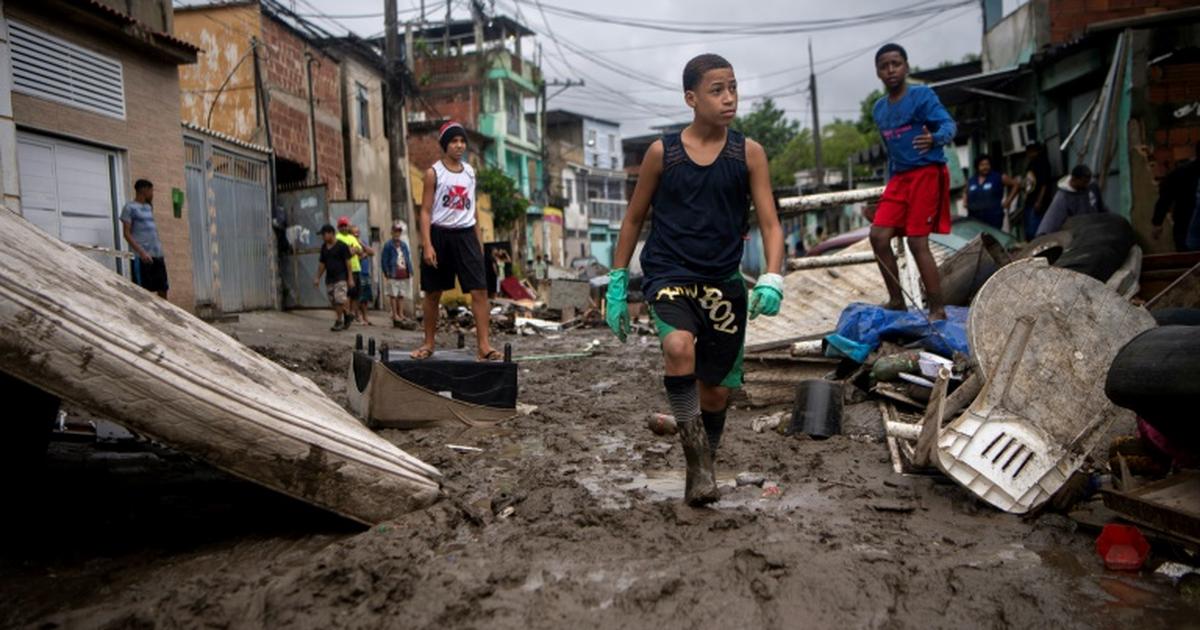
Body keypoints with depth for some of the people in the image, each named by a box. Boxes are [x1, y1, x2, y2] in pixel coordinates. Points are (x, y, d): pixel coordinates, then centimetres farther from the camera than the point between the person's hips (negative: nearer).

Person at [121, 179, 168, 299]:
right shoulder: (130, 207, -1)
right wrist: (141, 252, -18)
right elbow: (126, 233, -7)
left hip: (157, 255, 7)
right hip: (141, 257, -7)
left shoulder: (148, 207, 19)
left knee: (163, 288, 6)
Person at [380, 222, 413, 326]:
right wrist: (387, 273, -13)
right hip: (393, 275, -6)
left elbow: (408, 259, 16)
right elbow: (383, 260, -7)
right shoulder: (388, 245, -4)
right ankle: (395, 316, -2)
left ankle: (401, 314, 14)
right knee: (393, 295, -3)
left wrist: (410, 271, 8)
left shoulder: (404, 245, 14)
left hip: (403, 274, 6)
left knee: (401, 295, 9)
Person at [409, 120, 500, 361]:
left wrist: (479, 240, 14)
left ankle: (483, 346, -10)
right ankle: (428, 344, 20)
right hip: (440, 234, -3)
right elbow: (426, 210, -5)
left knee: (480, 289, -10)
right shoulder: (434, 172, -2)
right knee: (433, 292, 6)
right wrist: (427, 245, -14)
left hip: (465, 235, 3)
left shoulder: (470, 172, 12)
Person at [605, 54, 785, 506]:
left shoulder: (748, 154, 0)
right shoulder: (662, 152, -2)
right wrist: (616, 285, 5)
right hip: (668, 276, -2)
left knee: (716, 390, 9)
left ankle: (703, 466, 34)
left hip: (723, 283, 2)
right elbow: (634, 218, 8)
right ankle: (698, 458, -17)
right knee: (679, 348, -32)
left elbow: (770, 223, -4)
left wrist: (772, 279, -22)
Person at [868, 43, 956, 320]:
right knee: (878, 235, -2)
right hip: (899, 177, 7)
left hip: (927, 174, -7)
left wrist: (935, 138, -42)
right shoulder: (879, 108, 13)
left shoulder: (922, 95, -7)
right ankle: (896, 300, 10)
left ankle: (937, 309, -4)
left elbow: (948, 125, -20)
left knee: (917, 242, -11)